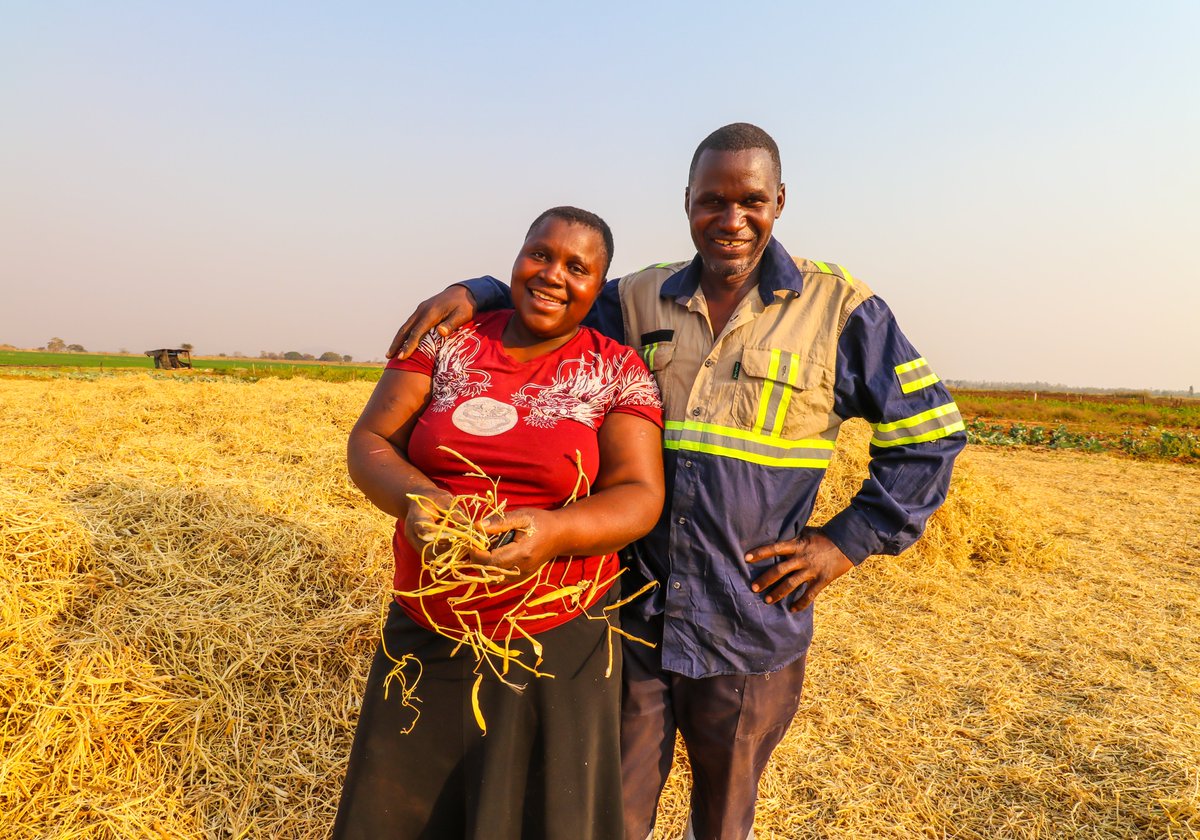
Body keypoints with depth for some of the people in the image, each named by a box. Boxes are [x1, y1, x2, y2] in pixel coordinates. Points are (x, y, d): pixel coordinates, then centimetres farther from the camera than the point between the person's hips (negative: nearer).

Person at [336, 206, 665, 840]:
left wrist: (555, 531, -28)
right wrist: (413, 497, -21)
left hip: (557, 645, -2)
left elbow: (639, 496, -9)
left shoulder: (618, 372, -3)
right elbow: (368, 443, 0)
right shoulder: (445, 340, 2)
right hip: (425, 636, 2)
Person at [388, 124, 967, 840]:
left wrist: (851, 539, -7)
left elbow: (930, 431, 0)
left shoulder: (840, 307, -5)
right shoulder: (639, 302, 3)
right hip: (631, 619, 2)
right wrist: (476, 293, -7)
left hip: (752, 633, -1)